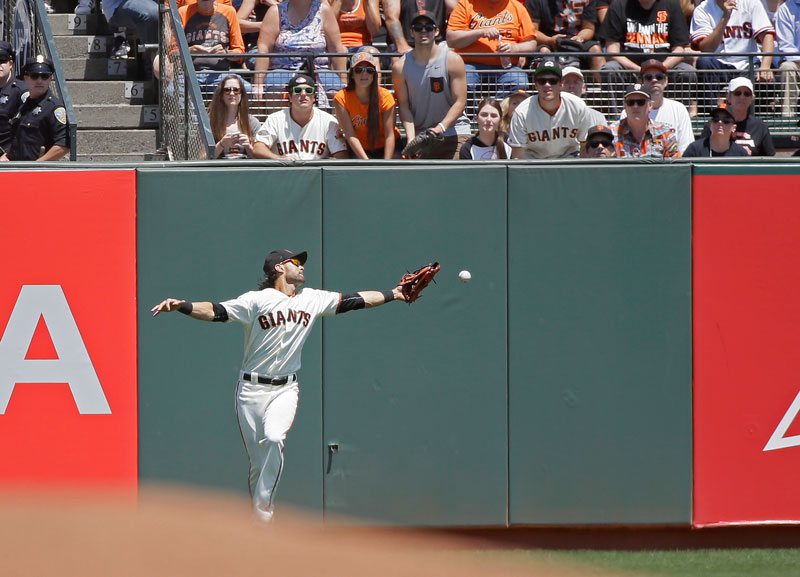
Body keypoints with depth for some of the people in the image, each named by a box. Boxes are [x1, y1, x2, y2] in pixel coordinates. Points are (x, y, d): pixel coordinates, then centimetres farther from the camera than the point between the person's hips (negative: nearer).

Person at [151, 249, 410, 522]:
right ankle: (260, 521, 13)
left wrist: (394, 294, 12)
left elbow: (355, 300, 13)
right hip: (252, 389, -2)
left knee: (274, 438, -26)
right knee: (257, 460, 0)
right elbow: (216, 311, -18)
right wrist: (181, 306, -34)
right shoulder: (258, 300, -9)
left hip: (285, 389, 2)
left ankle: (263, 508, -19)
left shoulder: (313, 299, 7)